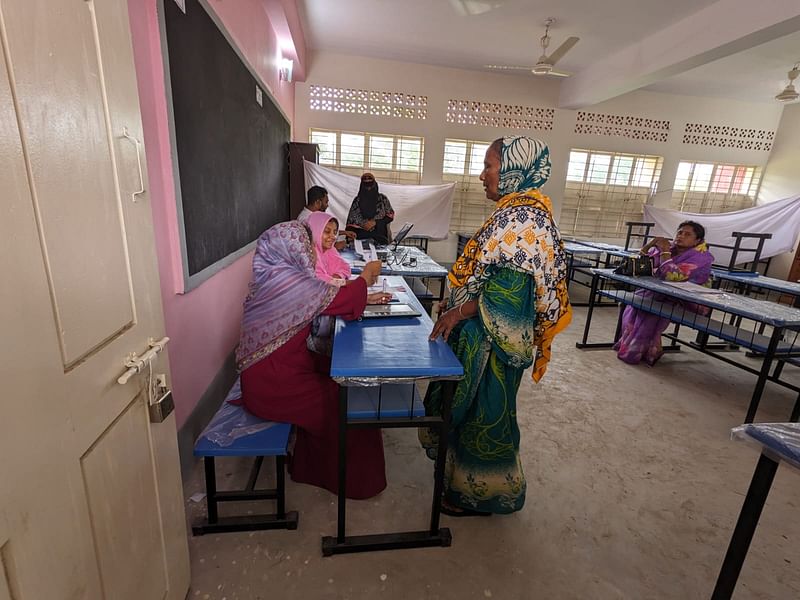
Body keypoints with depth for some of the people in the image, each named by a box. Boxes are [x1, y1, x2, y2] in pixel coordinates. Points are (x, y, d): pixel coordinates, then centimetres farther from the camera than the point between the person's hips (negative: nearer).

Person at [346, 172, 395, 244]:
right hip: (362, 238, 0)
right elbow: (351, 221, 5)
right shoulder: (357, 200, 7)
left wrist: (375, 222, -9)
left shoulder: (382, 198, 7)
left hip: (380, 238, 0)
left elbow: (390, 215, 5)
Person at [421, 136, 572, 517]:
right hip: (483, 333, 10)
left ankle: (478, 493, 30)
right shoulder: (513, 211, 11)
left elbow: (512, 286, -26)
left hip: (494, 337, -10)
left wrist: (460, 311, -22)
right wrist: (456, 307, 12)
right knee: (474, 408, 22)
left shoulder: (524, 217, -20)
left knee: (483, 411, 7)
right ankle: (467, 476, 43)